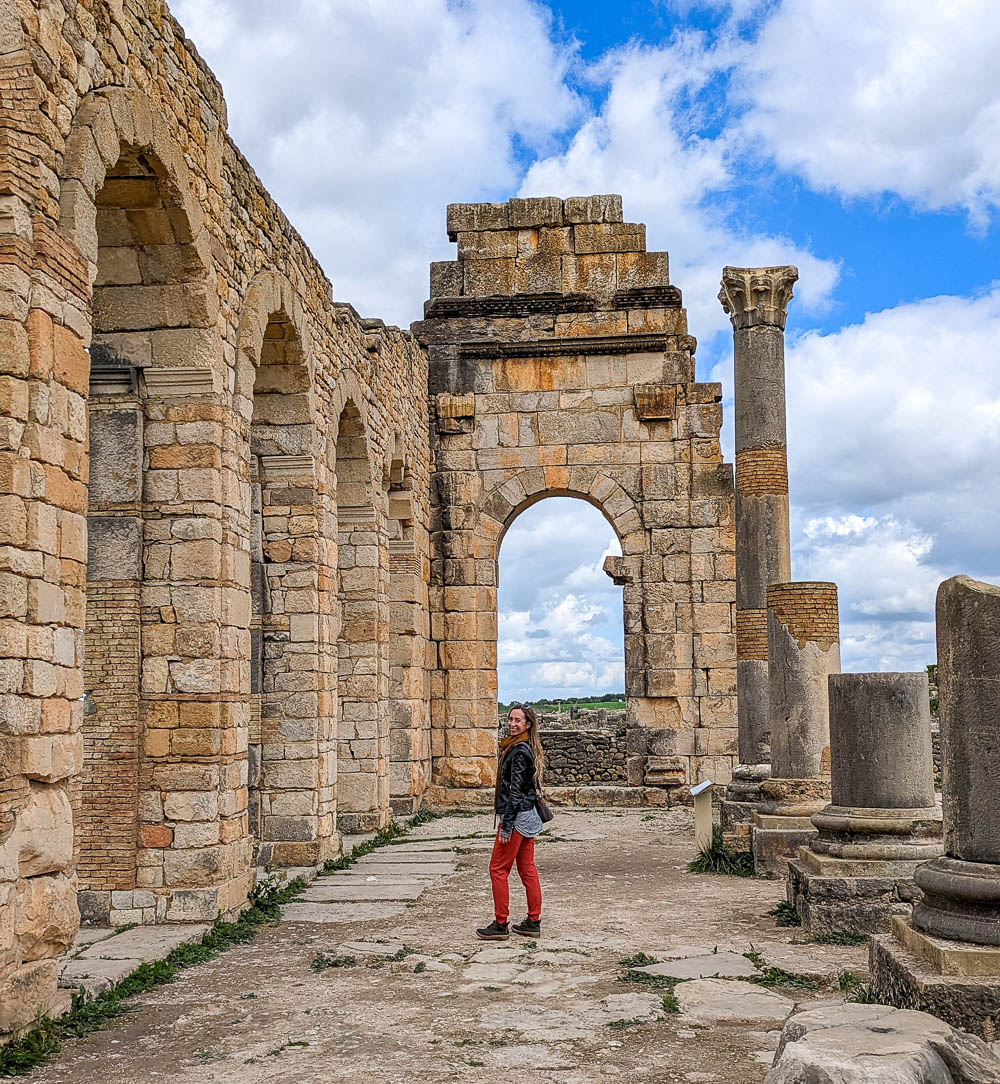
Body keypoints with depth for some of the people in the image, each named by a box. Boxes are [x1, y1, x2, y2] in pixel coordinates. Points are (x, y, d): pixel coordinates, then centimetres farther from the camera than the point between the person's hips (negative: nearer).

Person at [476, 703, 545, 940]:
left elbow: (515, 791, -20)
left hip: (517, 816, -10)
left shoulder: (519, 751, -18)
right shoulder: (528, 748, 12)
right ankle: (533, 923, 16)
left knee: (498, 869, -2)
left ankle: (500, 925, 3)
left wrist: (506, 827, -19)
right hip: (529, 815, 10)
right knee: (527, 869, 12)